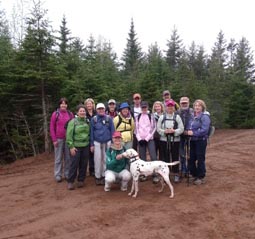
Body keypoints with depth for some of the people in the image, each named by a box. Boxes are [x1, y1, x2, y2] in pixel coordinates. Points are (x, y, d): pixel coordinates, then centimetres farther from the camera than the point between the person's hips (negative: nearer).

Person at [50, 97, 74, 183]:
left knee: (68, 157, 9)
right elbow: (52, 127, -2)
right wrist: (54, 139, -6)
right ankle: (58, 175, 15)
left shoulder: (70, 114, 3)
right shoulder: (55, 114, -2)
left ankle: (67, 174, 22)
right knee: (58, 158, 5)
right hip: (58, 139, -2)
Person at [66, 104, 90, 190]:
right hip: (76, 146, -4)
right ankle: (70, 181, 11)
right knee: (74, 164, -1)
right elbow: (69, 135, -9)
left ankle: (81, 180, 23)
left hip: (85, 146, 4)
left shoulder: (87, 122, 7)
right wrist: (71, 146, -14)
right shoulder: (73, 121, -6)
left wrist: (90, 144, 8)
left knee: (83, 164, 9)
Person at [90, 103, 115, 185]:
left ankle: (104, 175, 22)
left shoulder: (109, 118, -2)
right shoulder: (93, 119, -1)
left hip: (107, 142, 0)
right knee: (97, 160, 4)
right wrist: (91, 144, 2)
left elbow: (112, 131, 2)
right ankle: (97, 176, 17)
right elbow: (91, 132, 3)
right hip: (97, 142, 0)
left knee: (106, 159, 8)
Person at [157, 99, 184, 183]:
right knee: (165, 157, 8)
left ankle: (176, 174, 20)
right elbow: (158, 128, 2)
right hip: (164, 140, 1)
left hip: (175, 140, -1)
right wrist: (164, 131, -15)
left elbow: (181, 129, -4)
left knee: (175, 157, 7)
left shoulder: (177, 117, 0)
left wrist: (174, 131, -19)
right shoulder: (162, 117, 4)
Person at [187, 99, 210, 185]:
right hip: (193, 140, 7)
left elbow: (204, 130, -20)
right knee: (192, 158, 13)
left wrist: (193, 133, -20)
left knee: (200, 159, 2)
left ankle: (201, 177, 17)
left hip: (201, 140, -7)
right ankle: (194, 174, 30)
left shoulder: (205, 116, -12)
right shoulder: (193, 116, 11)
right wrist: (189, 131, 3)